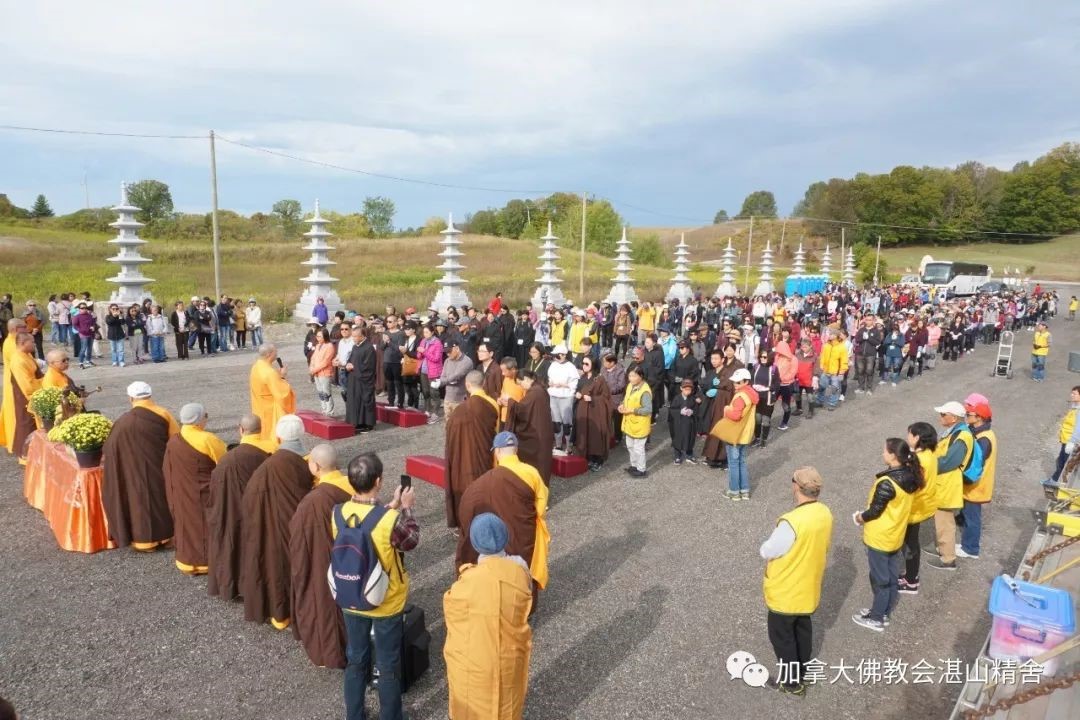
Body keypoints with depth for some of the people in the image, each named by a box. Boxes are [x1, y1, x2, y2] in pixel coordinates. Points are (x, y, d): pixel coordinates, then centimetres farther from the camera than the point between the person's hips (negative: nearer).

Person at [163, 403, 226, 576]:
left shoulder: (173, 442, -2)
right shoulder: (208, 440, -21)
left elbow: (168, 470, 7)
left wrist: (176, 492, 18)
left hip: (181, 493, 6)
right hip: (206, 494, -5)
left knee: (188, 522, 17)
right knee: (206, 524, 7)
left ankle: (188, 560, 26)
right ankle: (206, 561, 15)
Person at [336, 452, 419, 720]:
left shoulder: (337, 513, -15)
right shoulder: (391, 520, -30)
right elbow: (411, 541, -10)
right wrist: (406, 508, 1)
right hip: (386, 604, -4)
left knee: (355, 660, 24)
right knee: (388, 666, 16)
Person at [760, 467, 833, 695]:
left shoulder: (791, 522, -34)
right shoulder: (825, 514, -9)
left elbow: (767, 552, -22)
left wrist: (764, 549, -1)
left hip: (786, 592, -7)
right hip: (809, 588, 7)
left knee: (782, 636, 14)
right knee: (803, 629, 26)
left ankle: (792, 681, 29)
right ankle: (801, 673, 45)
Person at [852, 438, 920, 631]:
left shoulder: (887, 483, -30)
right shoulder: (909, 476, -5)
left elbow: (875, 511, -21)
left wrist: (861, 517, -1)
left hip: (880, 538, -8)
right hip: (896, 536, 8)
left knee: (880, 579, 8)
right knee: (892, 577, 19)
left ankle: (876, 619, 22)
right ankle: (885, 613, 35)